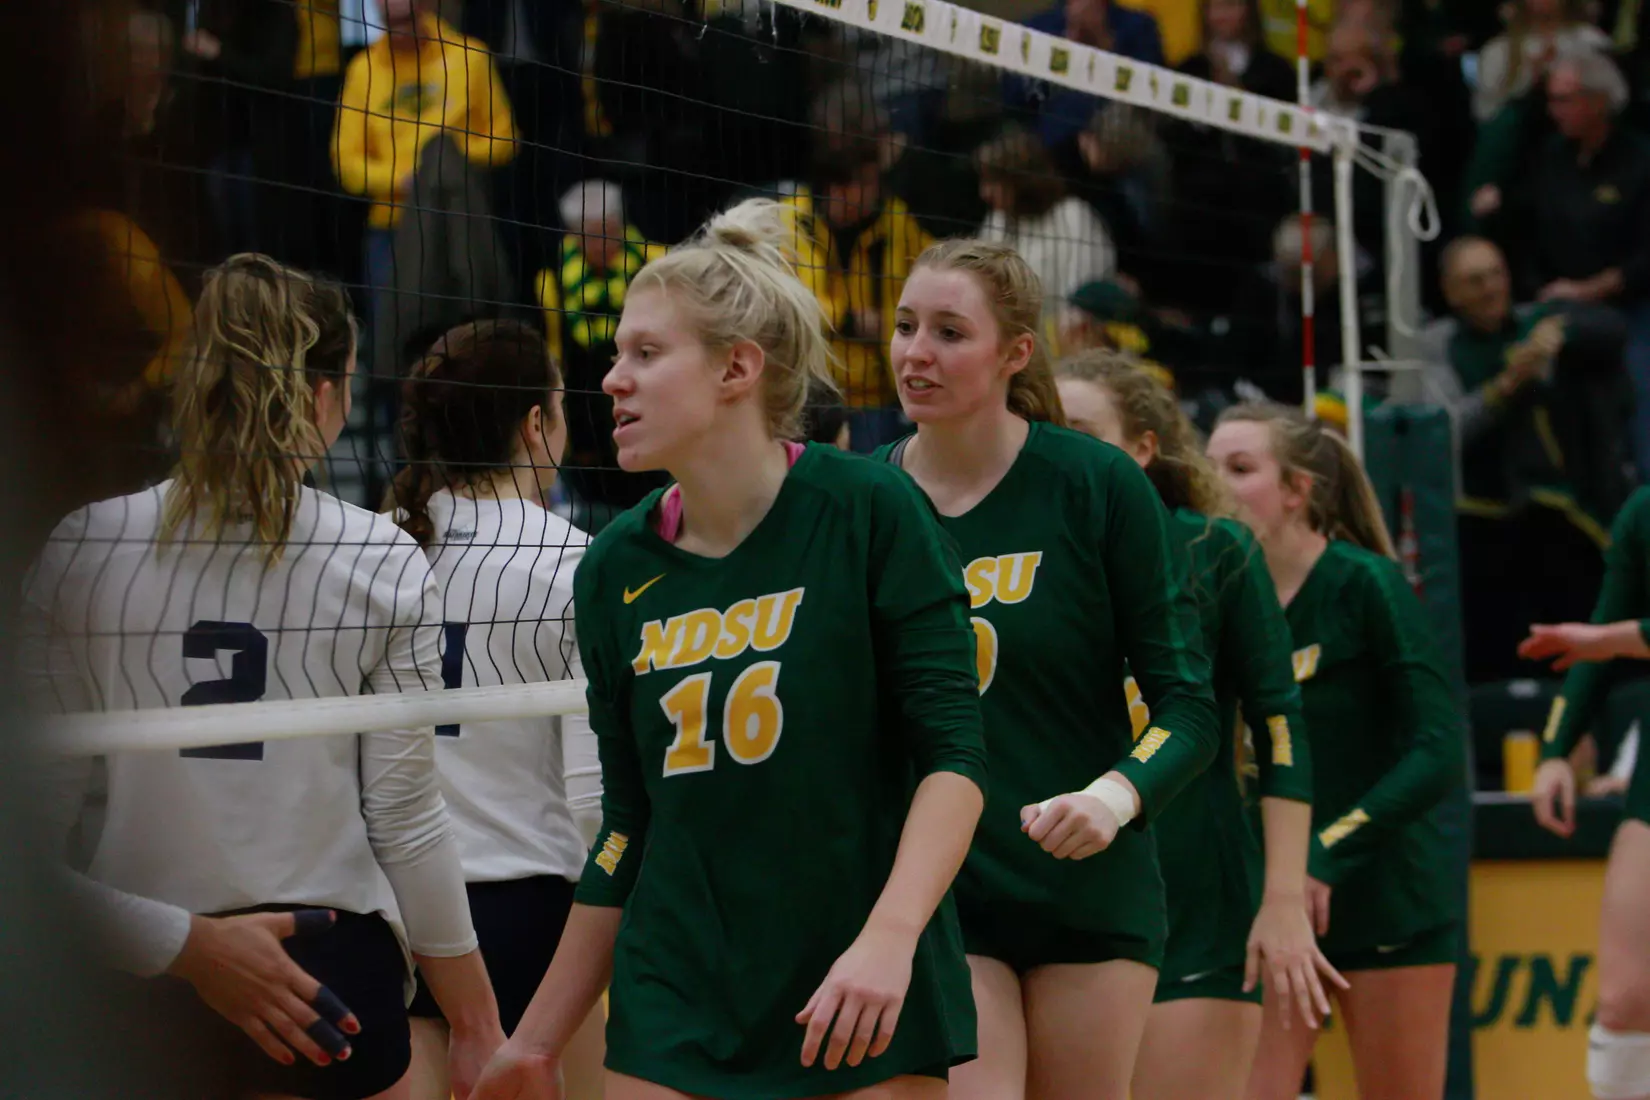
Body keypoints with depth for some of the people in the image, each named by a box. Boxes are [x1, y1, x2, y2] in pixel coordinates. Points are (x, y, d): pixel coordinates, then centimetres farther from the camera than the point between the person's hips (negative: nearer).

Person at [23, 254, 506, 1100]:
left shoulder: (79, 548, -2)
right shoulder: (382, 565, -6)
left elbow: (42, 798, -3)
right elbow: (405, 819, -5)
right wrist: (475, 1025, 3)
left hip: (134, 968, 2)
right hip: (330, 960, -1)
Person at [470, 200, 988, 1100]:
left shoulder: (868, 511, -7)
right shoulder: (615, 570, 6)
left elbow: (953, 752, -10)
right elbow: (629, 823, 13)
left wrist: (888, 936, -24)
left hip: (867, 1014, -4)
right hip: (673, 1017, 4)